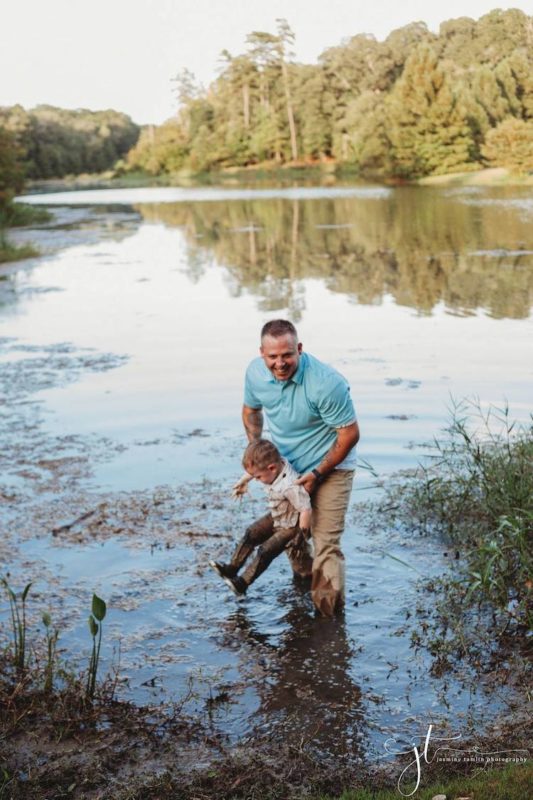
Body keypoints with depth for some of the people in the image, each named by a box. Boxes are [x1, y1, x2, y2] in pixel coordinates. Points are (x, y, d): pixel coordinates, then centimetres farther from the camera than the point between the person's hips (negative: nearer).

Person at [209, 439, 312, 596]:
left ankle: (242, 583, -1)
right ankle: (232, 569, 17)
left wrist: (301, 536, -27)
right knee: (251, 535, 8)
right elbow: (253, 470, 9)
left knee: (266, 550, -11)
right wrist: (243, 481, 27)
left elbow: (306, 510, -35)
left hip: (291, 526, -9)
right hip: (276, 518, 9)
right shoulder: (275, 465, -15)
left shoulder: (291, 487, -41)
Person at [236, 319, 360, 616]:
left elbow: (350, 433, -22)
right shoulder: (256, 372, -14)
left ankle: (329, 618, -4)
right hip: (286, 466, 6)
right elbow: (251, 409, 9)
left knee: (326, 543, -12)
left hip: (330, 468, -6)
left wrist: (318, 474, -19)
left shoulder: (326, 383, -32)